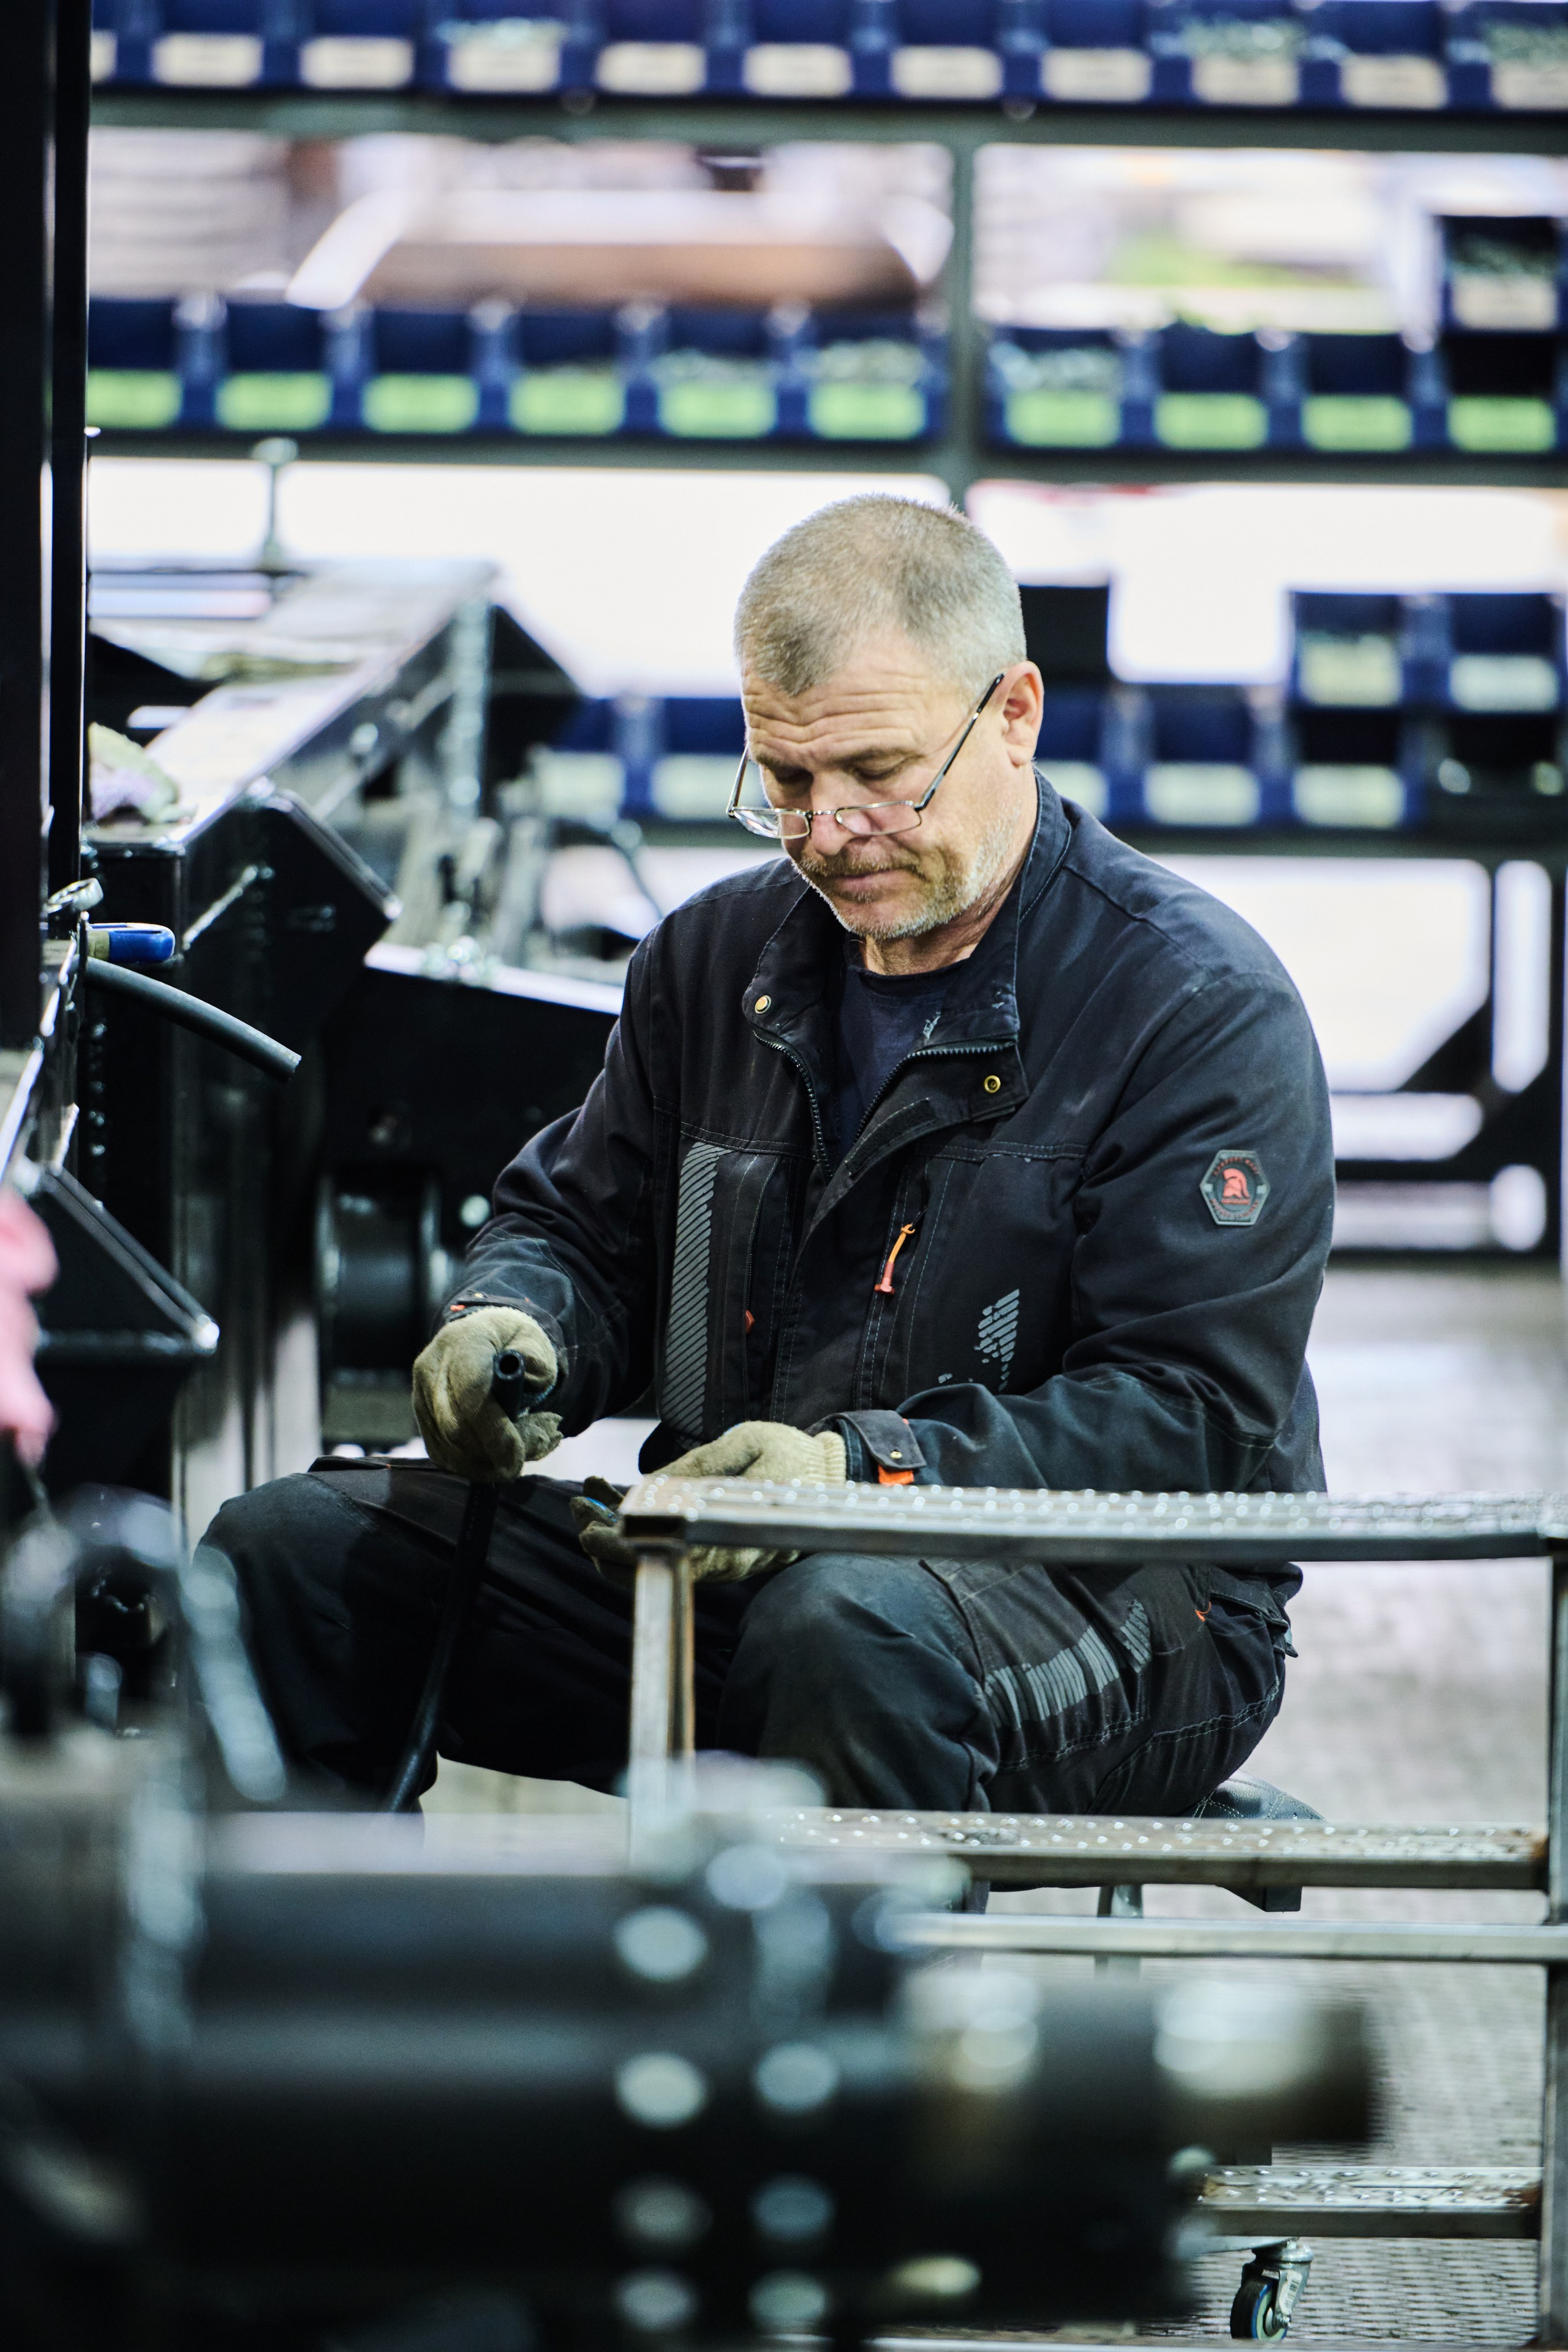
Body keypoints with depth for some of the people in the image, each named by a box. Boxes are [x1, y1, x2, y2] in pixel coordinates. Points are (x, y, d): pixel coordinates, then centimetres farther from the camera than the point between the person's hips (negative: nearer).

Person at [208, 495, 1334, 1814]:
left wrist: (867, 1468, -30)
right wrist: (514, 1326, -3)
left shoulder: (1206, 1011, -9)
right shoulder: (720, 957, 13)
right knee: (285, 1552, -9)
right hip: (727, 1576, 6)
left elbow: (1191, 1417, -16)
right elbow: (584, 1225, 24)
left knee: (847, 1632, -42)